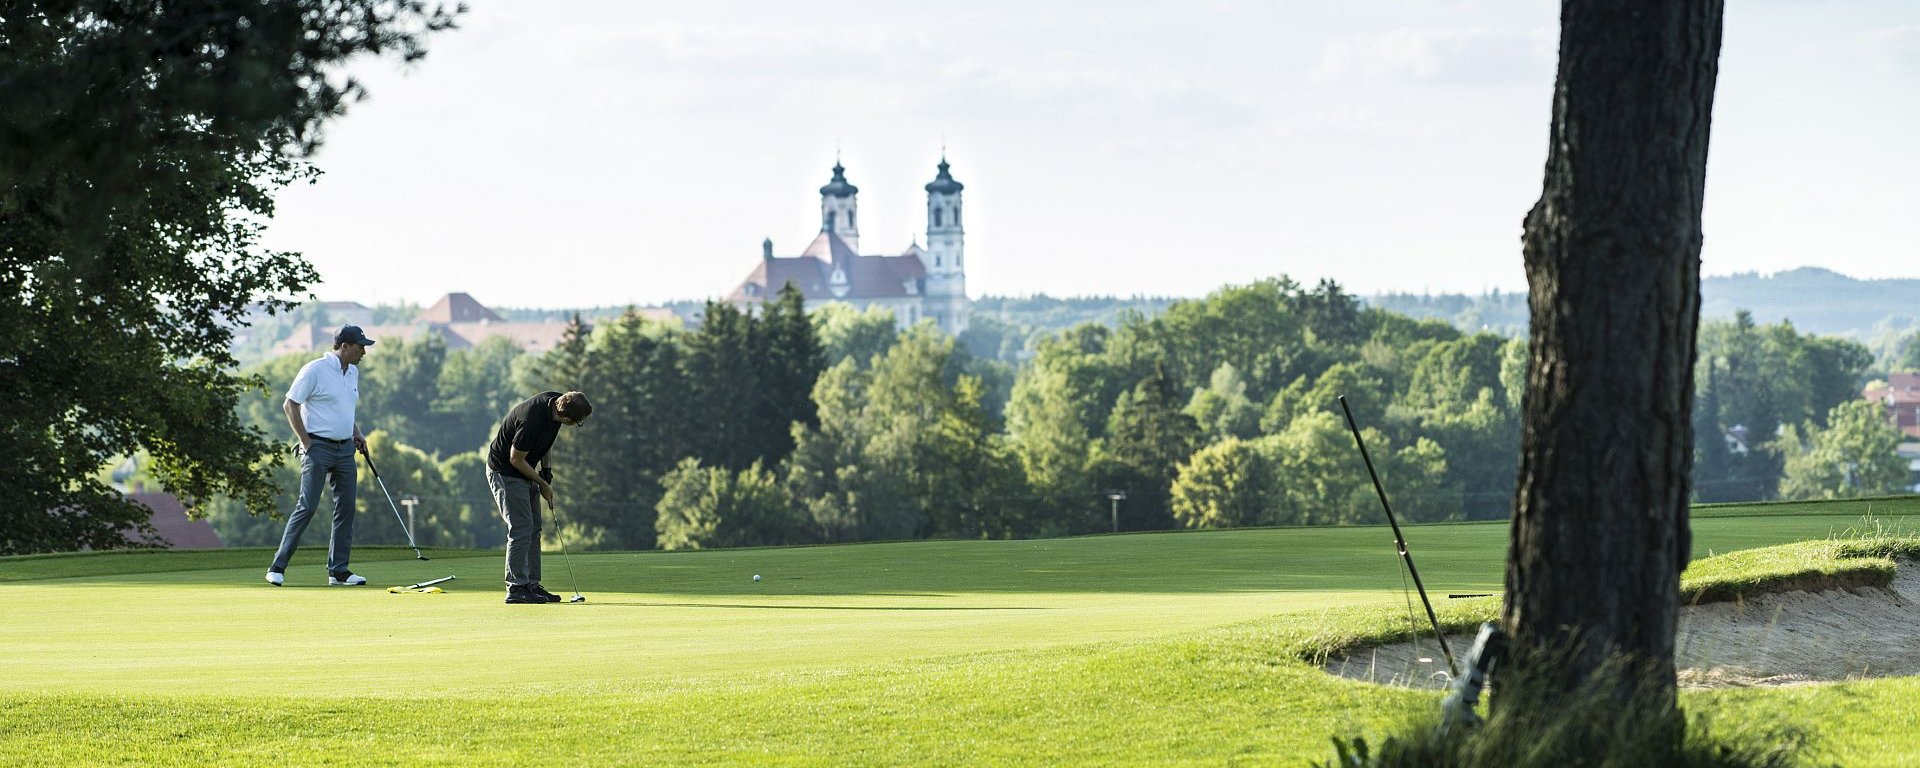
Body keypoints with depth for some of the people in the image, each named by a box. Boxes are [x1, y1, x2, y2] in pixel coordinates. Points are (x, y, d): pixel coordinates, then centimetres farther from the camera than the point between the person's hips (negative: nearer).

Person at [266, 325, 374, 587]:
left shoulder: (353, 372, 13)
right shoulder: (315, 370, -12)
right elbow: (290, 405, -11)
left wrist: (357, 434, 13)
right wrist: (306, 442, -12)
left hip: (345, 448, 8)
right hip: (319, 447, -8)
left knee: (346, 508, 3)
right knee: (307, 506, -10)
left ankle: (338, 570, 7)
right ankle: (277, 567, -5)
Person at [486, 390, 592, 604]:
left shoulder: (557, 402, -9)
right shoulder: (532, 420, -35)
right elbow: (516, 459, -22)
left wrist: (546, 470, 5)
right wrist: (542, 484, -11)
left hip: (525, 472, 9)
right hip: (505, 472, -9)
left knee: (533, 530, 8)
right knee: (521, 530, -11)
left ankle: (531, 584, 12)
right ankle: (516, 589, -8)